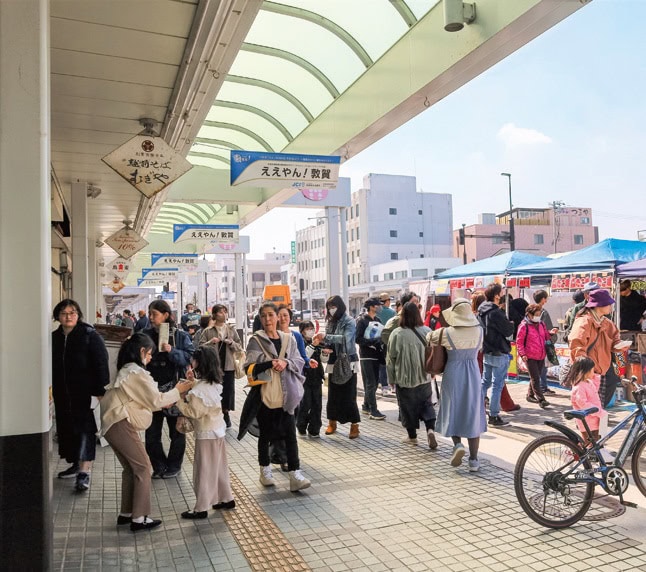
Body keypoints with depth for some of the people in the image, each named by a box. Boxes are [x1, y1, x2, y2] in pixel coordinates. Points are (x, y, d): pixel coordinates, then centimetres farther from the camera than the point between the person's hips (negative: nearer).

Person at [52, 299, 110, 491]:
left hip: (85, 392, -6)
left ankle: (84, 471, -7)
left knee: (85, 428, -5)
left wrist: (100, 391, -18)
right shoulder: (54, 337, 7)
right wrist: (51, 389, 8)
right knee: (67, 428, 12)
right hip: (62, 394, 6)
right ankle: (76, 463, 27)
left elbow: (101, 364, -13)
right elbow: (51, 366, 12)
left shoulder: (90, 335, -9)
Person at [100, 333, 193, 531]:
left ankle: (126, 513, 24)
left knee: (131, 468, 17)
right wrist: (177, 391, 2)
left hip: (113, 425, 10)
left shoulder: (126, 371, 19)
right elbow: (156, 399, -10)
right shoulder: (137, 373, -12)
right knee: (143, 468, -3)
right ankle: (139, 518, -1)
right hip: (122, 425, -10)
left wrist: (161, 403, 16)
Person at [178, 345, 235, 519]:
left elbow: (193, 412, -22)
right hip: (217, 429, 9)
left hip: (206, 433, -9)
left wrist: (179, 401, -13)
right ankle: (226, 498, 29)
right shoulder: (214, 383, 4)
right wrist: (193, 381, 7)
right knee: (219, 466, 19)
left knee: (204, 470, 1)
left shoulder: (200, 389, -24)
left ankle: (201, 508, 11)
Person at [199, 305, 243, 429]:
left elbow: (239, 347, 6)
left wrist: (231, 343, -13)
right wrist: (211, 342, -18)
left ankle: (226, 413, 20)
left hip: (228, 366, 2)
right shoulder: (208, 331, 1)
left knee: (228, 390, 6)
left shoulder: (232, 329, 6)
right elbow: (200, 347, -3)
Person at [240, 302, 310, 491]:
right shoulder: (256, 341, -2)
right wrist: (271, 363, -23)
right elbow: (250, 368, -11)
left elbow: (300, 362, 5)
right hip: (264, 395, -2)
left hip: (286, 395, 2)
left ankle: (295, 475, -1)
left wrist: (286, 363, -15)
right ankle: (265, 471, 28)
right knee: (265, 434, 11)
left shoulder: (288, 339, 8)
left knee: (290, 434, -2)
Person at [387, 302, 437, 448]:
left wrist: (392, 376, 7)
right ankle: (430, 430, 0)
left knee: (408, 408, 12)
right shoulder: (427, 331, -8)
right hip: (424, 377, 2)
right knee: (427, 405, 17)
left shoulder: (397, 334, -15)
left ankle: (412, 437, 23)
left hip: (405, 378, -2)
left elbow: (391, 357, -6)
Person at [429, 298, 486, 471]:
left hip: (453, 374, -2)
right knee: (472, 415, 8)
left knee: (453, 412, 15)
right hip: (473, 374, 2)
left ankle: (457, 444, -8)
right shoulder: (478, 331, -6)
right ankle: (473, 460, 10)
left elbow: (429, 337, 4)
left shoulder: (447, 333, -13)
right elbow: (478, 347, 10)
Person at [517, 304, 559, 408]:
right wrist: (522, 354, -14)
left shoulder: (541, 324, 10)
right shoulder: (524, 325, -10)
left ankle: (530, 395, 30)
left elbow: (545, 337, 20)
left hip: (541, 356, 7)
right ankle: (541, 400, -7)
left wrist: (550, 333, -1)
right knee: (535, 378, -7)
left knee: (535, 377, 15)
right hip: (530, 357, -7)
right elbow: (519, 341, -7)